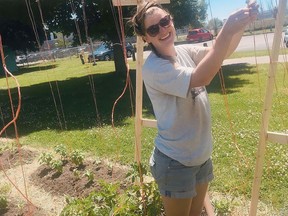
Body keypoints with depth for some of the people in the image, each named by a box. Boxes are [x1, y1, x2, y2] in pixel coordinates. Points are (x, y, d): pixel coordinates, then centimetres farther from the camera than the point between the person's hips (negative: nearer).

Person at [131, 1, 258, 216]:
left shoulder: (185, 51, 0)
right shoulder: (153, 68, -23)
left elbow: (223, 51, -6)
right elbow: (200, 78, -34)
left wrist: (242, 24, -24)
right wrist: (228, 30, -37)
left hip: (202, 155, 7)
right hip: (176, 162, -7)